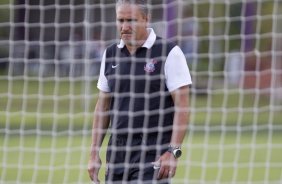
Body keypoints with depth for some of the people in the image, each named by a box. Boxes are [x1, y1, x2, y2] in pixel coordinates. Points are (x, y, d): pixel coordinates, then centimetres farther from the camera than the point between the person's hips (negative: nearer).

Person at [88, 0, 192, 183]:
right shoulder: (110, 54, 11)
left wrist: (173, 151, -18)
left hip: (153, 153, -6)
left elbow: (182, 106, -10)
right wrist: (94, 152, 11)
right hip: (117, 151, 6)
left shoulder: (169, 53, -6)